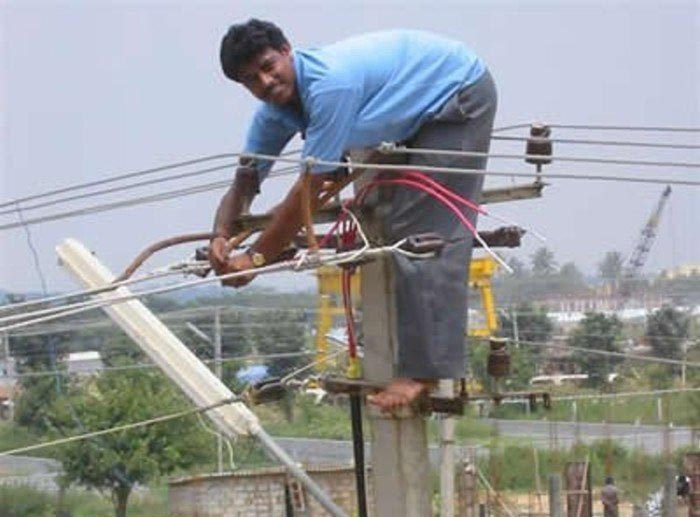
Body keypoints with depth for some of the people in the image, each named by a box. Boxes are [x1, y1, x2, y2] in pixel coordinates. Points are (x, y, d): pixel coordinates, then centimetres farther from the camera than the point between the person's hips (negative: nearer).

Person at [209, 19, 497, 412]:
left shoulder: (330, 85, -33)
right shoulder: (275, 111, -5)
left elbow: (310, 190, -31)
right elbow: (245, 183, -1)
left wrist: (257, 258, -26)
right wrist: (222, 235, -23)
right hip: (422, 112, 10)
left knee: (426, 236, -16)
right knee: (391, 222, 9)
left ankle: (427, 371, -18)